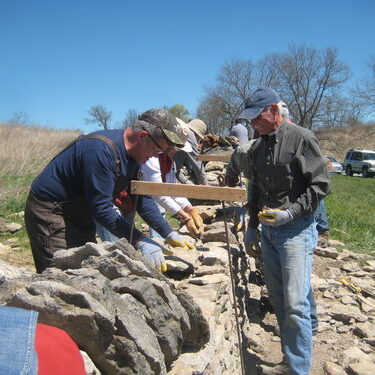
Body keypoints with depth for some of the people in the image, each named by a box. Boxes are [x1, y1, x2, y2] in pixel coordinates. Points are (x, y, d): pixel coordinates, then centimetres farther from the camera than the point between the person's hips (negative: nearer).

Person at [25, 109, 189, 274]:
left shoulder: (133, 154, 0)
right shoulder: (101, 151, -31)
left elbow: (142, 198, 4)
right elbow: (101, 209, -32)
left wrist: (169, 234, -3)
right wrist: (140, 242, -34)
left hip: (79, 215, 9)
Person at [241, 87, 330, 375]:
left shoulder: (301, 138, -10)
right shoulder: (257, 148, 12)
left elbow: (321, 184, -12)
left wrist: (291, 212, -20)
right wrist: (252, 226, 20)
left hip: (296, 230, -7)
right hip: (268, 231, 8)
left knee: (296, 305, -9)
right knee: (278, 301, 13)